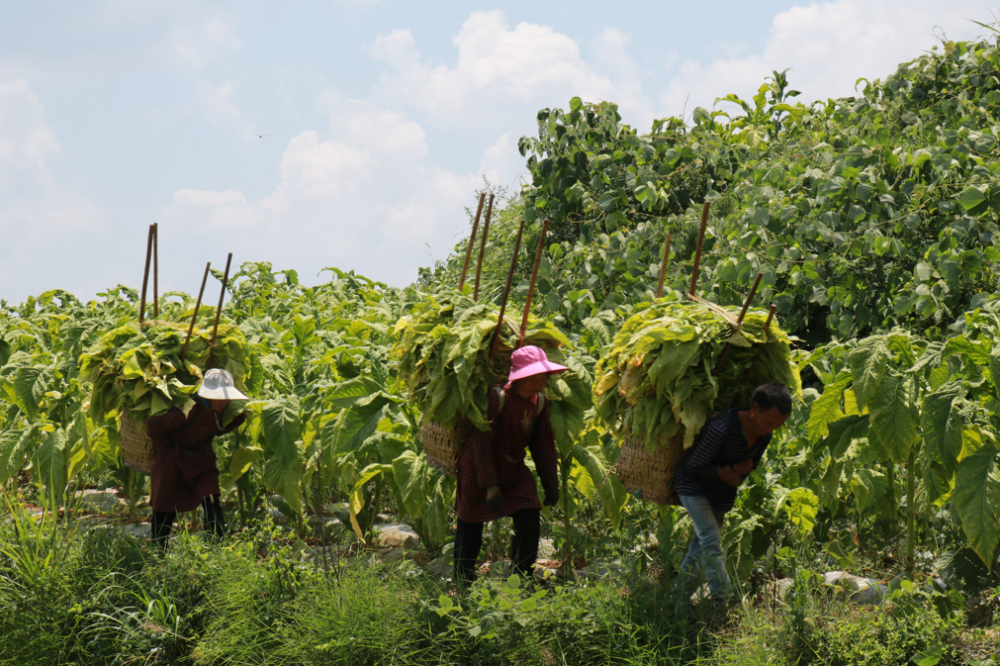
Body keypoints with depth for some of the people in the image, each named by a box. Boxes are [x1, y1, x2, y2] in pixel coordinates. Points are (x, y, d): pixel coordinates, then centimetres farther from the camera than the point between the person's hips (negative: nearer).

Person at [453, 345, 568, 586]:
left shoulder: (539, 402, -4)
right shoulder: (497, 397, -24)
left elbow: (543, 444, 7)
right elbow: (481, 443, -23)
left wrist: (551, 483, 2)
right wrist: (491, 486, -27)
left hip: (515, 471, 5)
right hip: (478, 471, -5)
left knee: (529, 520, -10)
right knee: (470, 528, 8)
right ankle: (463, 584, 27)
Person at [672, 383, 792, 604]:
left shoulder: (764, 435, -10)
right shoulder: (723, 428, -32)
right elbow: (694, 465, -22)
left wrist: (736, 476, -16)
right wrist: (728, 471, -24)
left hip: (722, 493, 7)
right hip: (694, 486, -7)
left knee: (700, 548, 11)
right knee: (712, 544, -18)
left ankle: (679, 596, 23)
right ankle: (721, 601, -21)